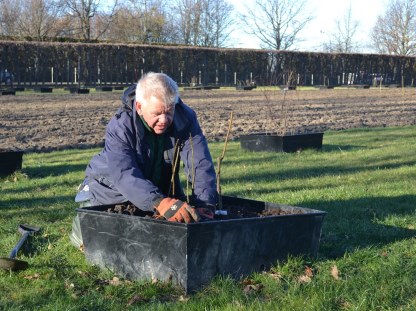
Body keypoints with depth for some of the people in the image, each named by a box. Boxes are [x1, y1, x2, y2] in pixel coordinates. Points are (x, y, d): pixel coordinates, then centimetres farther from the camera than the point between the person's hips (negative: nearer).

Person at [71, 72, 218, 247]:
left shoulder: (185, 119, -22)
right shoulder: (120, 127, -31)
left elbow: (200, 163, -31)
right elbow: (125, 175, -44)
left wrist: (205, 204, -49)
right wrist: (160, 203, -62)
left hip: (162, 192, 4)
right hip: (113, 191, -4)